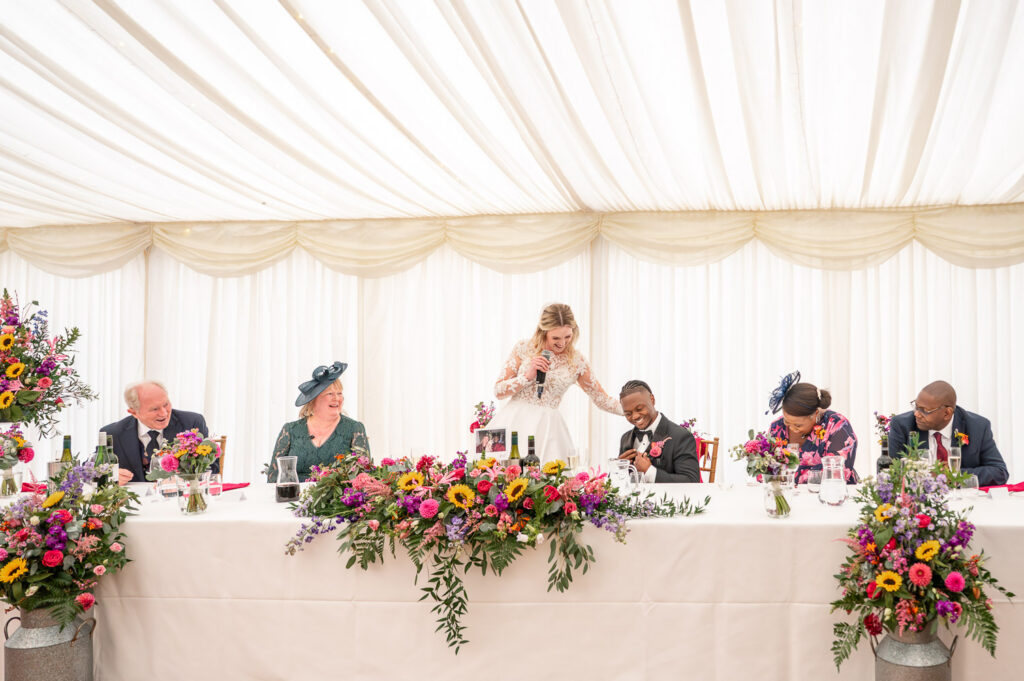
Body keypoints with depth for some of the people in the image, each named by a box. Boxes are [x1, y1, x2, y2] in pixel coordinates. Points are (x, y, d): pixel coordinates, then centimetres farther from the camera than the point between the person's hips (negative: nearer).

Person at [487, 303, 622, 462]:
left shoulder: (577, 361, 4)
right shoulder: (524, 348, 1)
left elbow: (602, 398, 13)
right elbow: (498, 391, 2)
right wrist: (528, 376, -11)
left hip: (546, 427, 1)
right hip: (513, 420, 0)